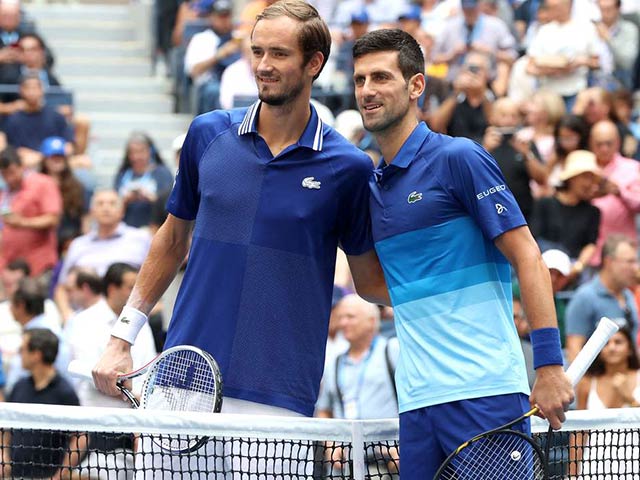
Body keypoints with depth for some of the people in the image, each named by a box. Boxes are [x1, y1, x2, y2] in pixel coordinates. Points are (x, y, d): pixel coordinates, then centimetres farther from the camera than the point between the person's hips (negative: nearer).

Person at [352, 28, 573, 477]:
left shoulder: (458, 158, -4)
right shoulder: (373, 185, 17)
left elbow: (528, 258, -8)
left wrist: (549, 365, -15)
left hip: (485, 391, -6)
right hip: (416, 402, 7)